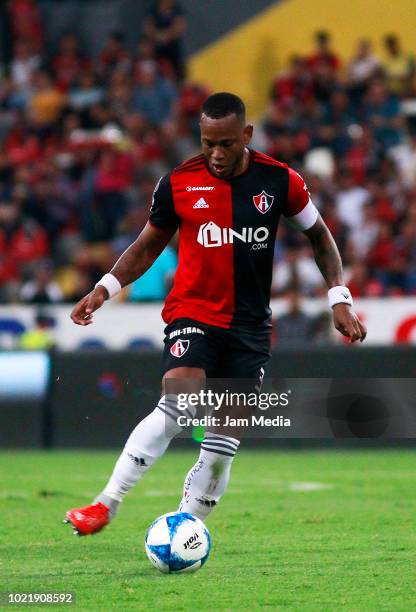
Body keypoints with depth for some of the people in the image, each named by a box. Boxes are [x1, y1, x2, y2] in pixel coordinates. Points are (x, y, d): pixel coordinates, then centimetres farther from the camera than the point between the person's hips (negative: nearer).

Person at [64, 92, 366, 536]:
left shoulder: (279, 181, -3)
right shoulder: (179, 183, -3)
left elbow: (319, 237, 11)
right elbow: (148, 246, 11)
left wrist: (340, 300, 3)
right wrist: (105, 288, -2)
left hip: (250, 327, 2)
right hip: (192, 314, -2)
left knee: (225, 438, -1)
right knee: (176, 407, -25)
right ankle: (106, 504, -24)